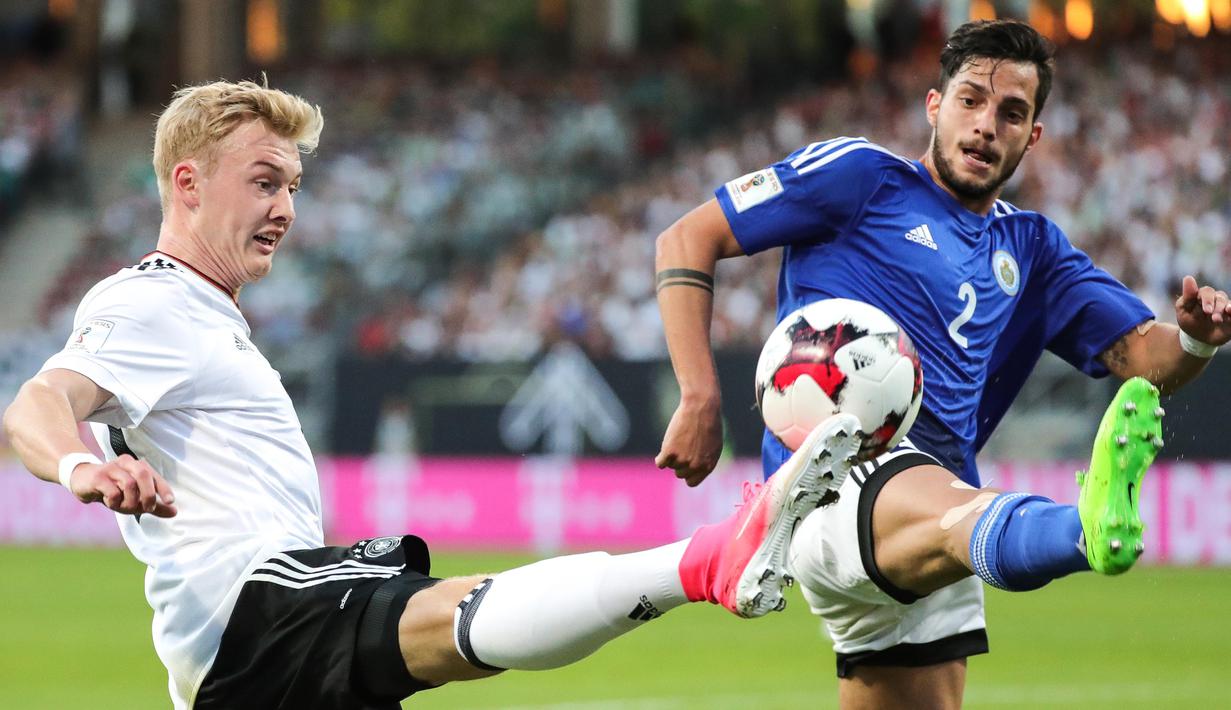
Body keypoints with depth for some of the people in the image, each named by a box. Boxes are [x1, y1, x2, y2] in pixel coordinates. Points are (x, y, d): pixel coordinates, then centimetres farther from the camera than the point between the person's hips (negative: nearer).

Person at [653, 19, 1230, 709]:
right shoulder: (862, 176, 10)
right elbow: (687, 240, 8)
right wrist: (702, 401, -3)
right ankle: (1091, 529, -73)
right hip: (838, 477, -8)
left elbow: (1144, 356, 13)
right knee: (960, 519, -40)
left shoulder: (1032, 248, 25)